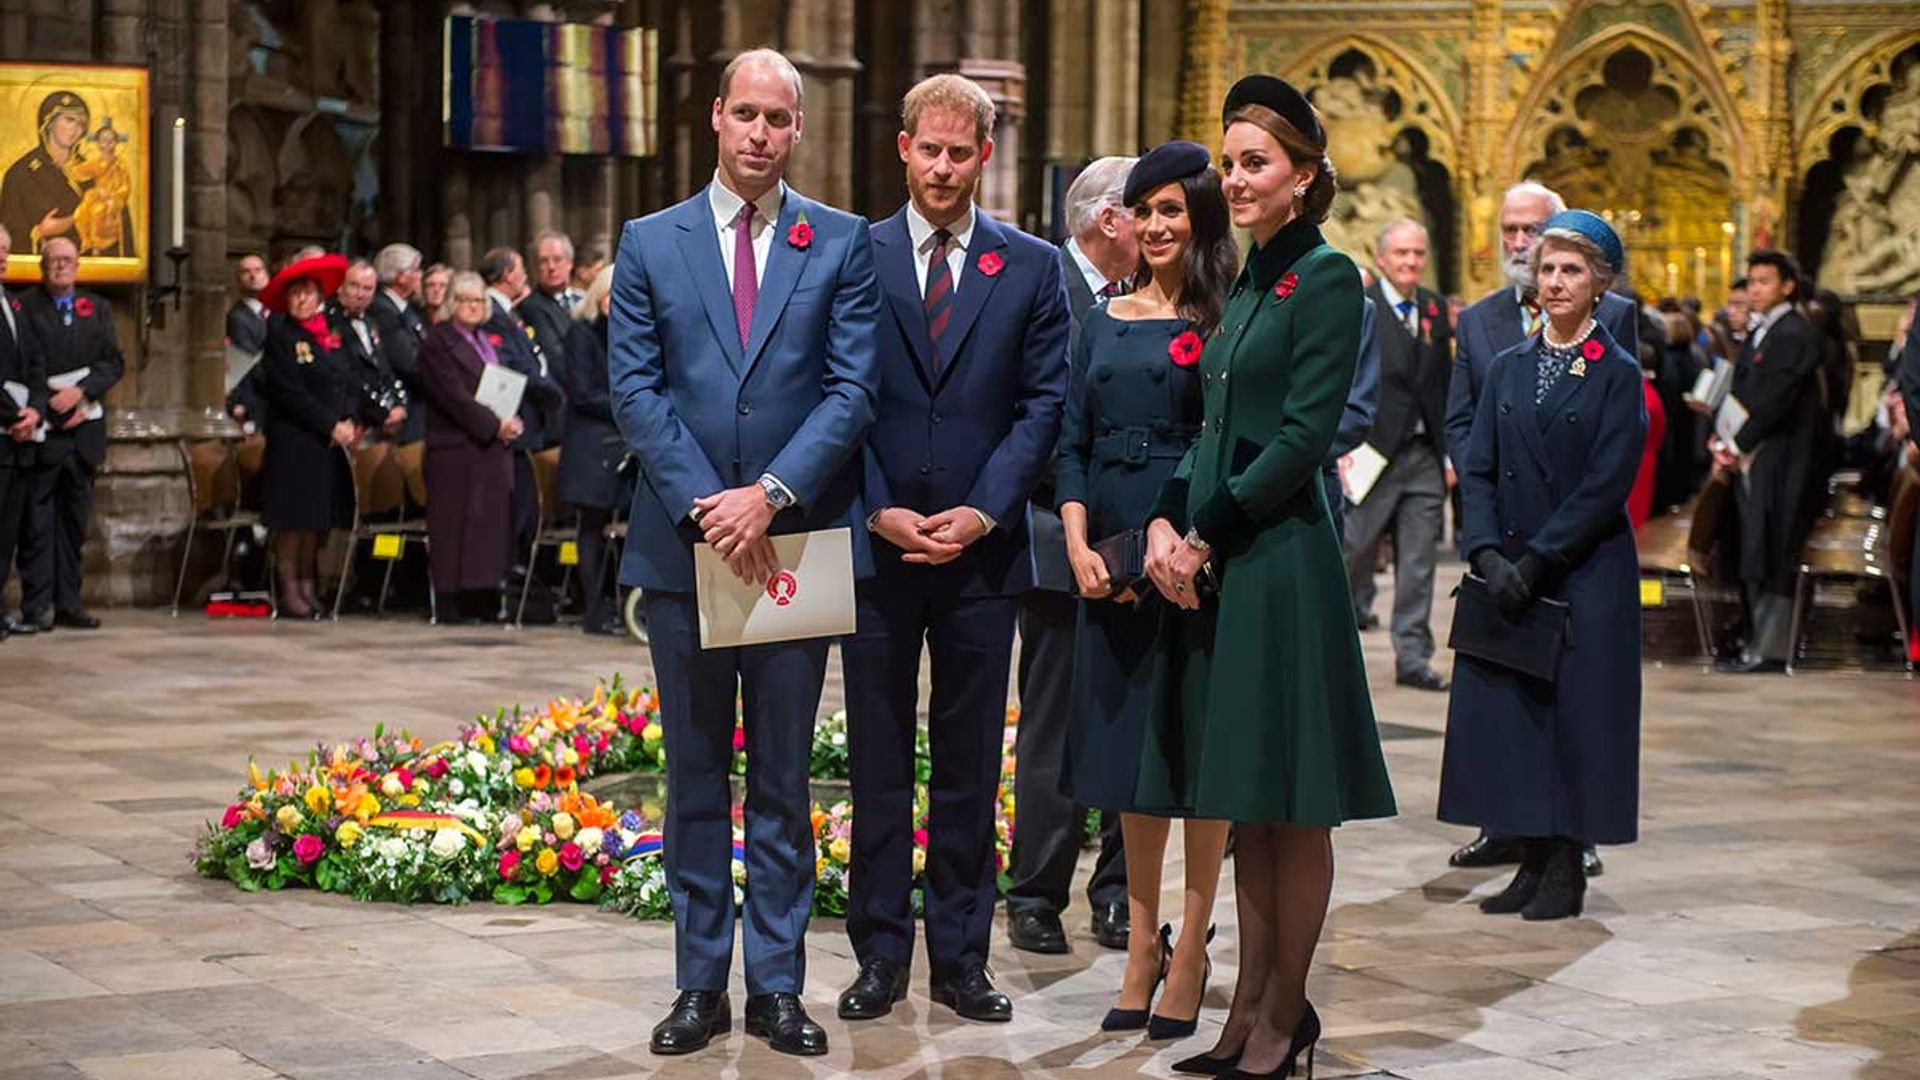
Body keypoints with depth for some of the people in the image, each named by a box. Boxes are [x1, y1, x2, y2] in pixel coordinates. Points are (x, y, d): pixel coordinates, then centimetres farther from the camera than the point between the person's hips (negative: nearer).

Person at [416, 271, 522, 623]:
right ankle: (454, 602, -5)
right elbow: (454, 397, -14)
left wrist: (511, 421, 0)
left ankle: (485, 601, 5)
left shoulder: (487, 341, 20)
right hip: (457, 447, -7)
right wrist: (494, 425, -17)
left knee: (492, 523, 3)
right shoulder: (438, 342, -5)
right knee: (458, 524, -7)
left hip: (494, 446, 7)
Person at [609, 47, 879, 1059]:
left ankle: (777, 984, 11)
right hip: (683, 543, 1)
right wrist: (704, 503, -12)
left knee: (784, 776, 5)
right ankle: (700, 983, 14)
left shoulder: (842, 243, 3)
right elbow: (633, 389, -1)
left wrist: (771, 496, -15)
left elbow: (853, 388, -4)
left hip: (794, 538, -1)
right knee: (695, 774, 7)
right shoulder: (650, 243, 6)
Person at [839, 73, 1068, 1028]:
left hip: (981, 550, 0)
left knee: (970, 764, 6)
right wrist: (878, 512, -9)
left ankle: (961, 957, 14)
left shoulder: (1032, 269, 5)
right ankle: (880, 954, 12)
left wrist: (982, 513, -10)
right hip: (876, 547, 0)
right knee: (878, 762, 5)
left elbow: (1045, 404, 1)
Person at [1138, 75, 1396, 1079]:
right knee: (1243, 803, 11)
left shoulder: (1325, 278, -9)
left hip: (1282, 563, -8)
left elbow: (1303, 436, -15)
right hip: (1214, 567, 8)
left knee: (1288, 802, -1)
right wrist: (1165, 524, 0)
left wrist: (1206, 536, -12)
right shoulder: (1246, 283, 16)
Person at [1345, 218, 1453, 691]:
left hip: (1424, 456, 4)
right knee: (1355, 552, 2)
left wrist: (1449, 453, 9)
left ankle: (1413, 657, 10)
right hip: (1372, 453, -4)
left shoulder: (1435, 309, 11)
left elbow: (1444, 386, 14)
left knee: (1419, 562, 4)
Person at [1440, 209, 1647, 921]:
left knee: (1575, 712, -2)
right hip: (1509, 572, 5)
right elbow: (1478, 470, 6)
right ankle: (1533, 862, 12)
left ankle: (1566, 869, 7)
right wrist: (1488, 554, -10)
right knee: (1507, 710, 4)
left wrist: (1535, 561, -15)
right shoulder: (1508, 369, 11)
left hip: (1586, 576, -5)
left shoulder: (1618, 375, -3)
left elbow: (1605, 487, -10)